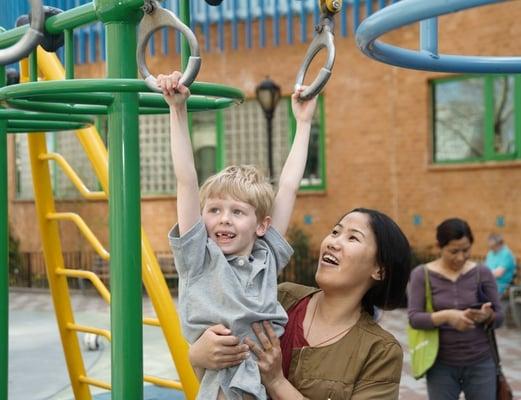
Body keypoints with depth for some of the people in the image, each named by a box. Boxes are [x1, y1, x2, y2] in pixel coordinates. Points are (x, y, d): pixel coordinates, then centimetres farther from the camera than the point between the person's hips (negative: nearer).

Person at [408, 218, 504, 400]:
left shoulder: (482, 273, 0)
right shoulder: (422, 274, -5)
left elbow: (499, 317, 2)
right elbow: (414, 318, -11)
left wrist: (487, 315, -21)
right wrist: (446, 315, -28)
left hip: (480, 363, 1)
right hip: (441, 365, -1)